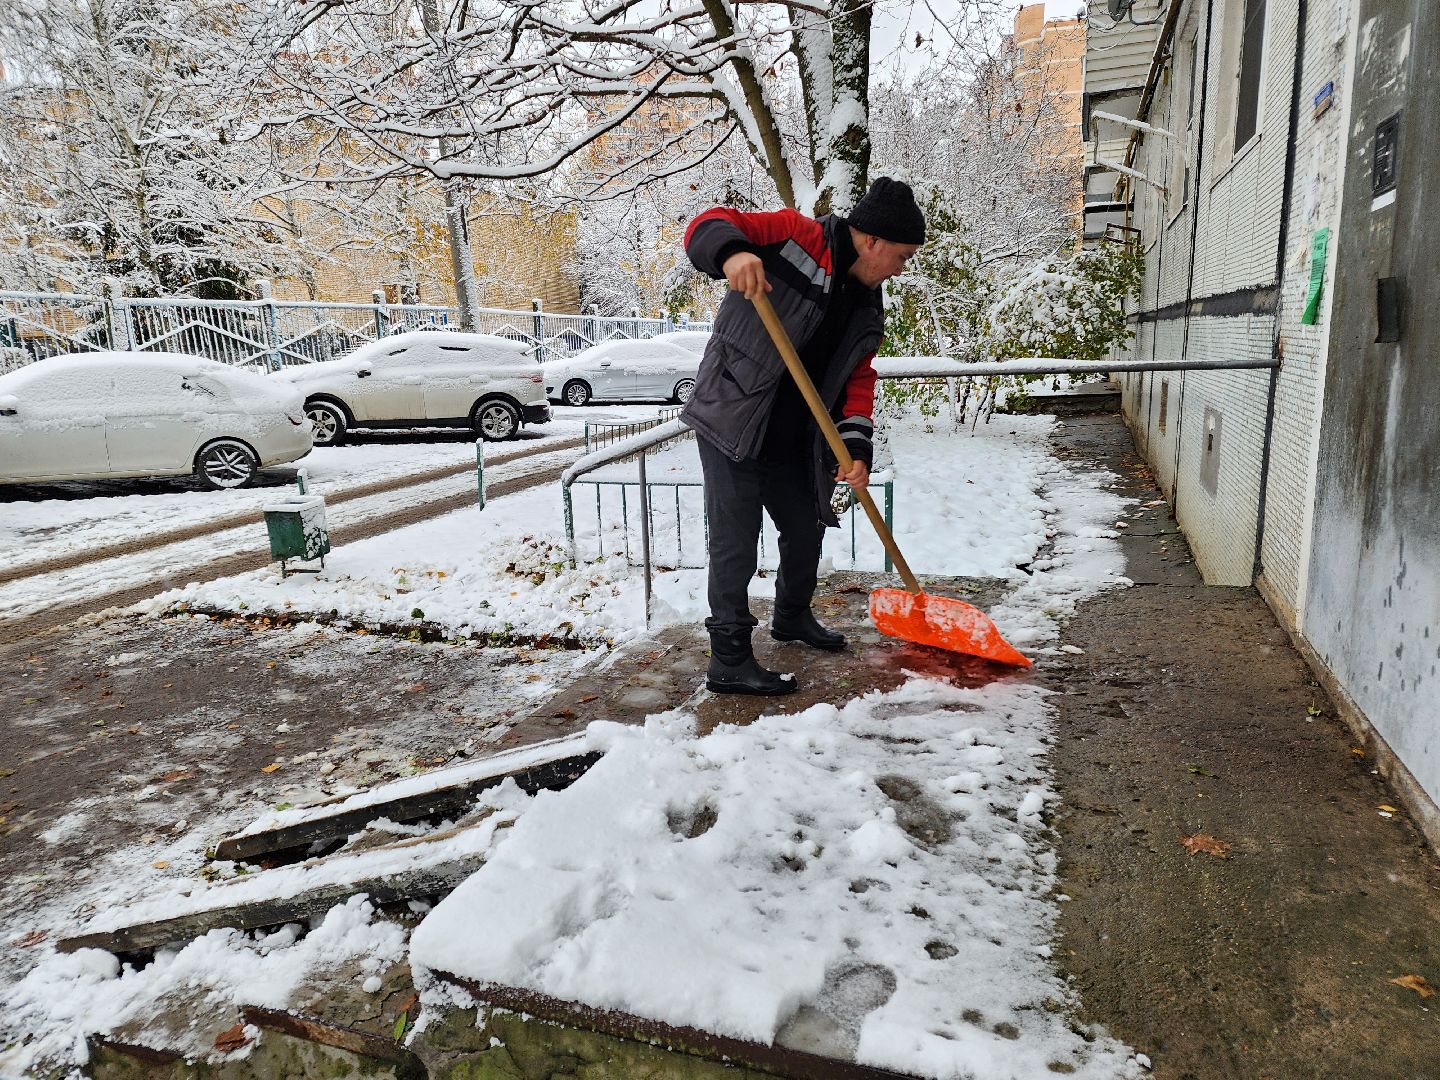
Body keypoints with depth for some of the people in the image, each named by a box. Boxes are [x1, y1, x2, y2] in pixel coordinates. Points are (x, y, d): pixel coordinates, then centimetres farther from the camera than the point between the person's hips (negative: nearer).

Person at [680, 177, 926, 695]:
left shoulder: (866, 311, 10)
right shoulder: (794, 236, -11)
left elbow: (858, 381, 9)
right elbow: (707, 226, -15)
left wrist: (856, 447, -6)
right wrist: (732, 251, -39)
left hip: (790, 442, 8)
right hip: (730, 426, -8)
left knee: (807, 527, 20)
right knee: (735, 543, -7)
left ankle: (792, 617, 44)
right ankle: (729, 661, 4)